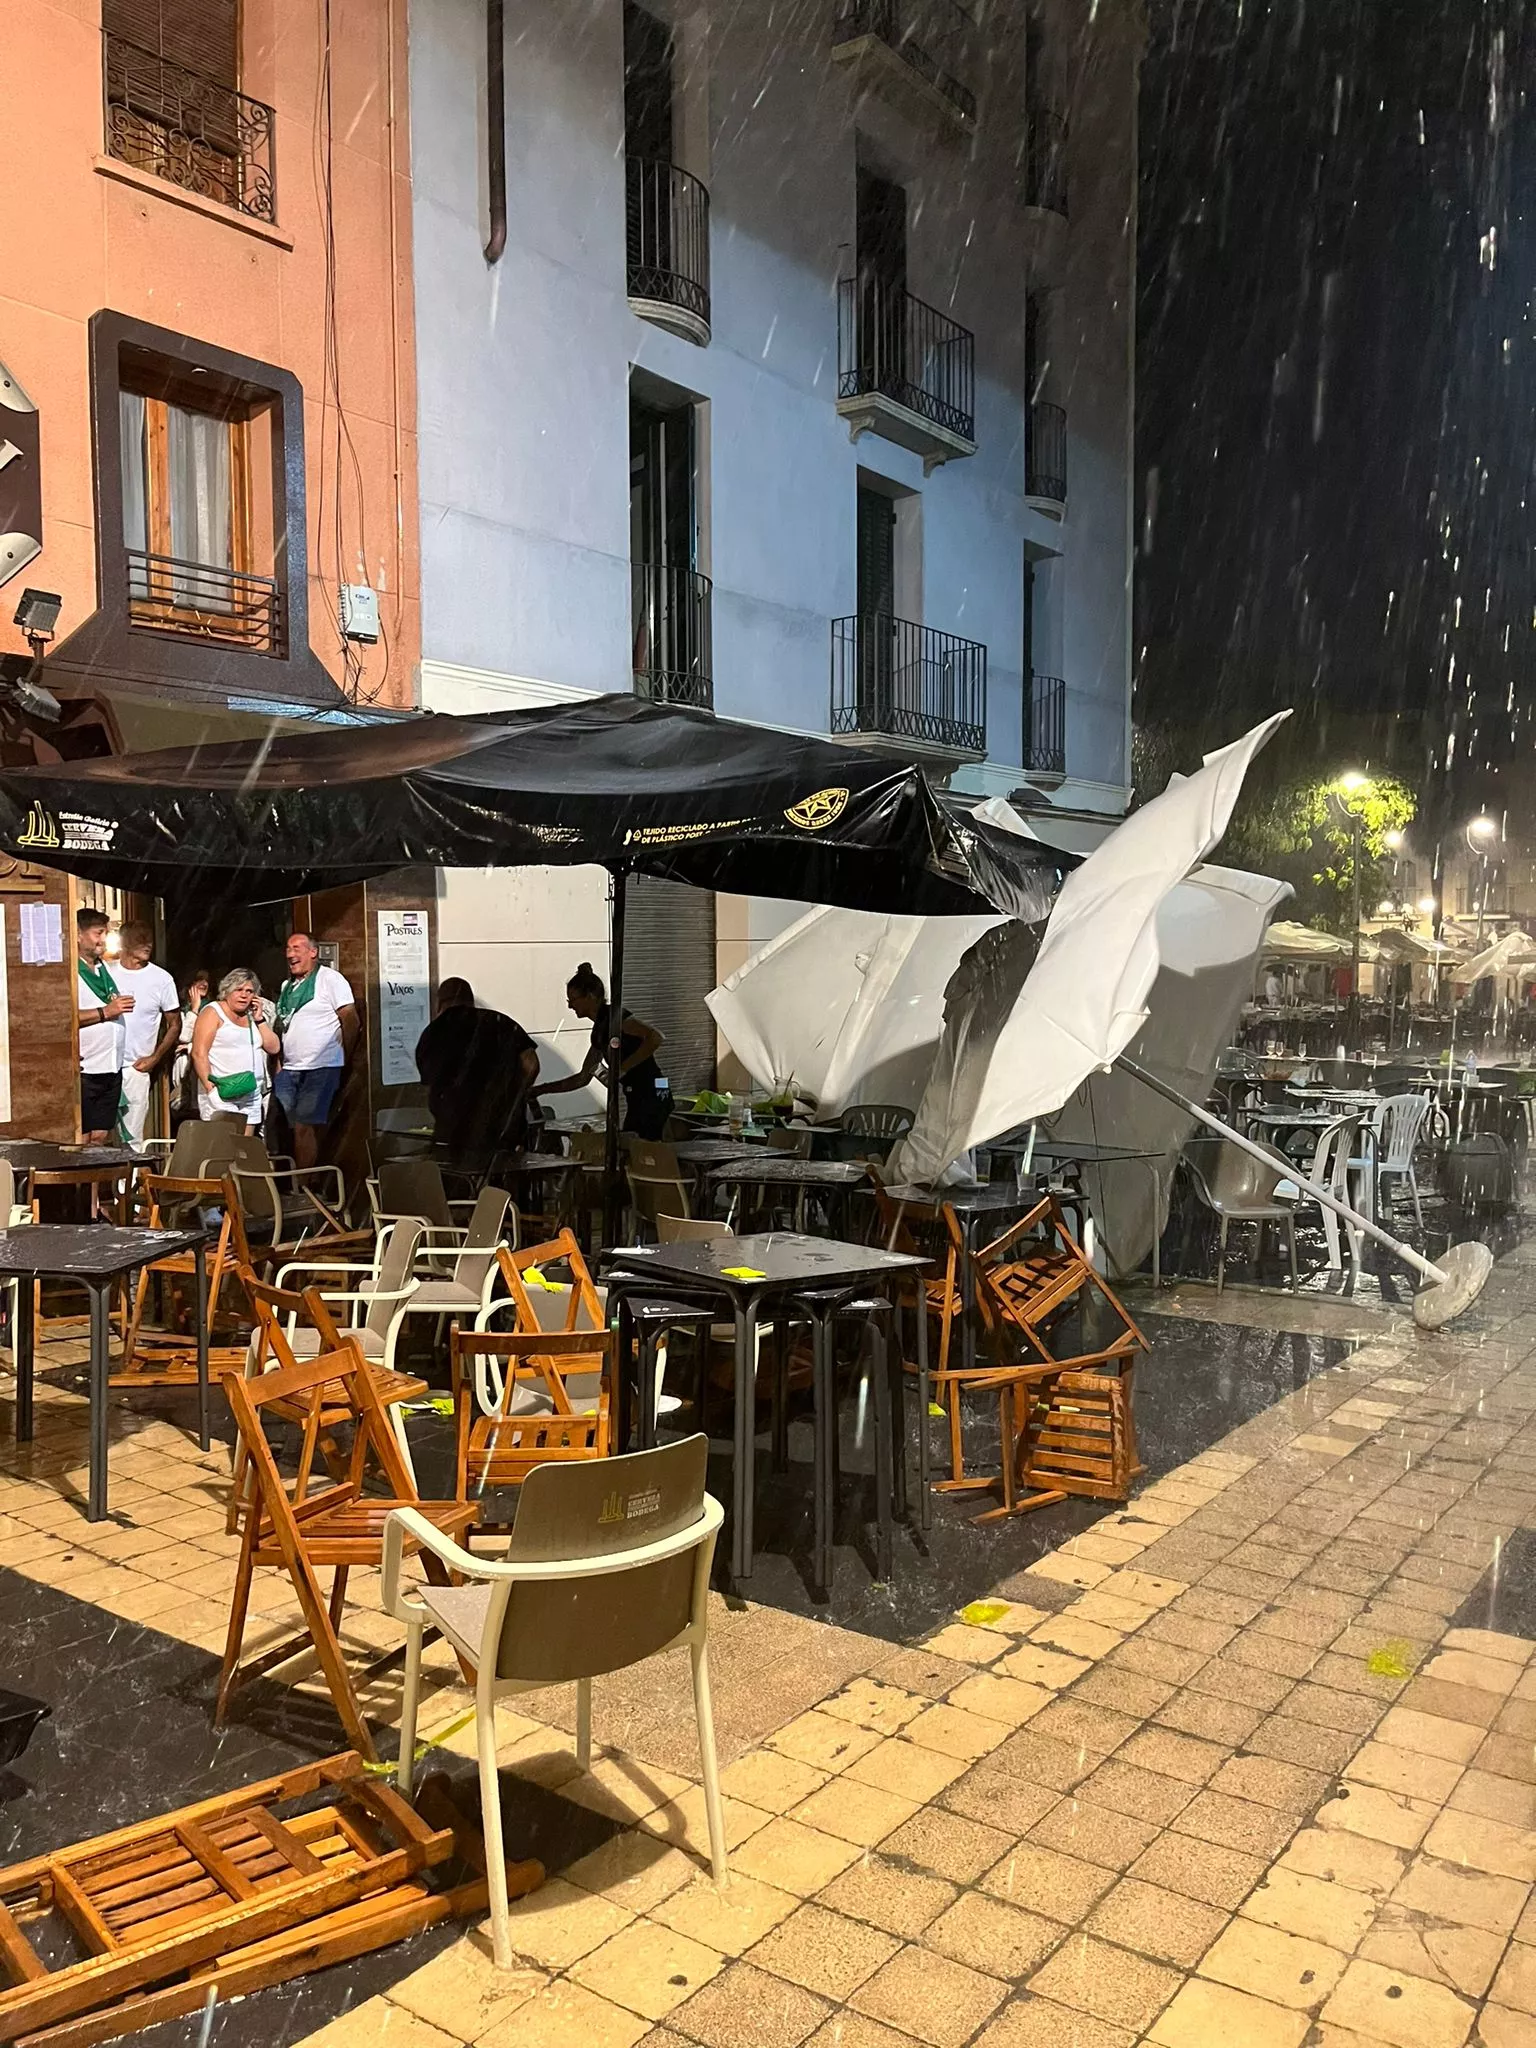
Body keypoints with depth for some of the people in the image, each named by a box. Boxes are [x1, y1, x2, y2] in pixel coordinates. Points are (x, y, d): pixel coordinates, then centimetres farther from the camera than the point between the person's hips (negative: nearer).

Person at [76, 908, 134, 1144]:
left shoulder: (106, 969, 17)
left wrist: (121, 1005, 12)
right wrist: (105, 1012, -18)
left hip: (112, 1068, 8)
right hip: (84, 1070, -8)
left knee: (101, 1136, 10)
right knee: (82, 1138, -5)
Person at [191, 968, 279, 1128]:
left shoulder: (252, 1017, 19)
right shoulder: (213, 1012, 1)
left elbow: (274, 1048, 12)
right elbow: (199, 1053, -8)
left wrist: (258, 1019, 5)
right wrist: (210, 1087, -16)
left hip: (251, 1096, 6)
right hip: (221, 1095, -6)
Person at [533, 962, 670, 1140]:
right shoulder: (599, 1030, 18)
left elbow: (655, 1037, -24)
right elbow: (583, 1078, 25)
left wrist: (623, 1067, -20)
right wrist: (539, 1090, 24)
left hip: (651, 1097, -9)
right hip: (637, 1099, 9)